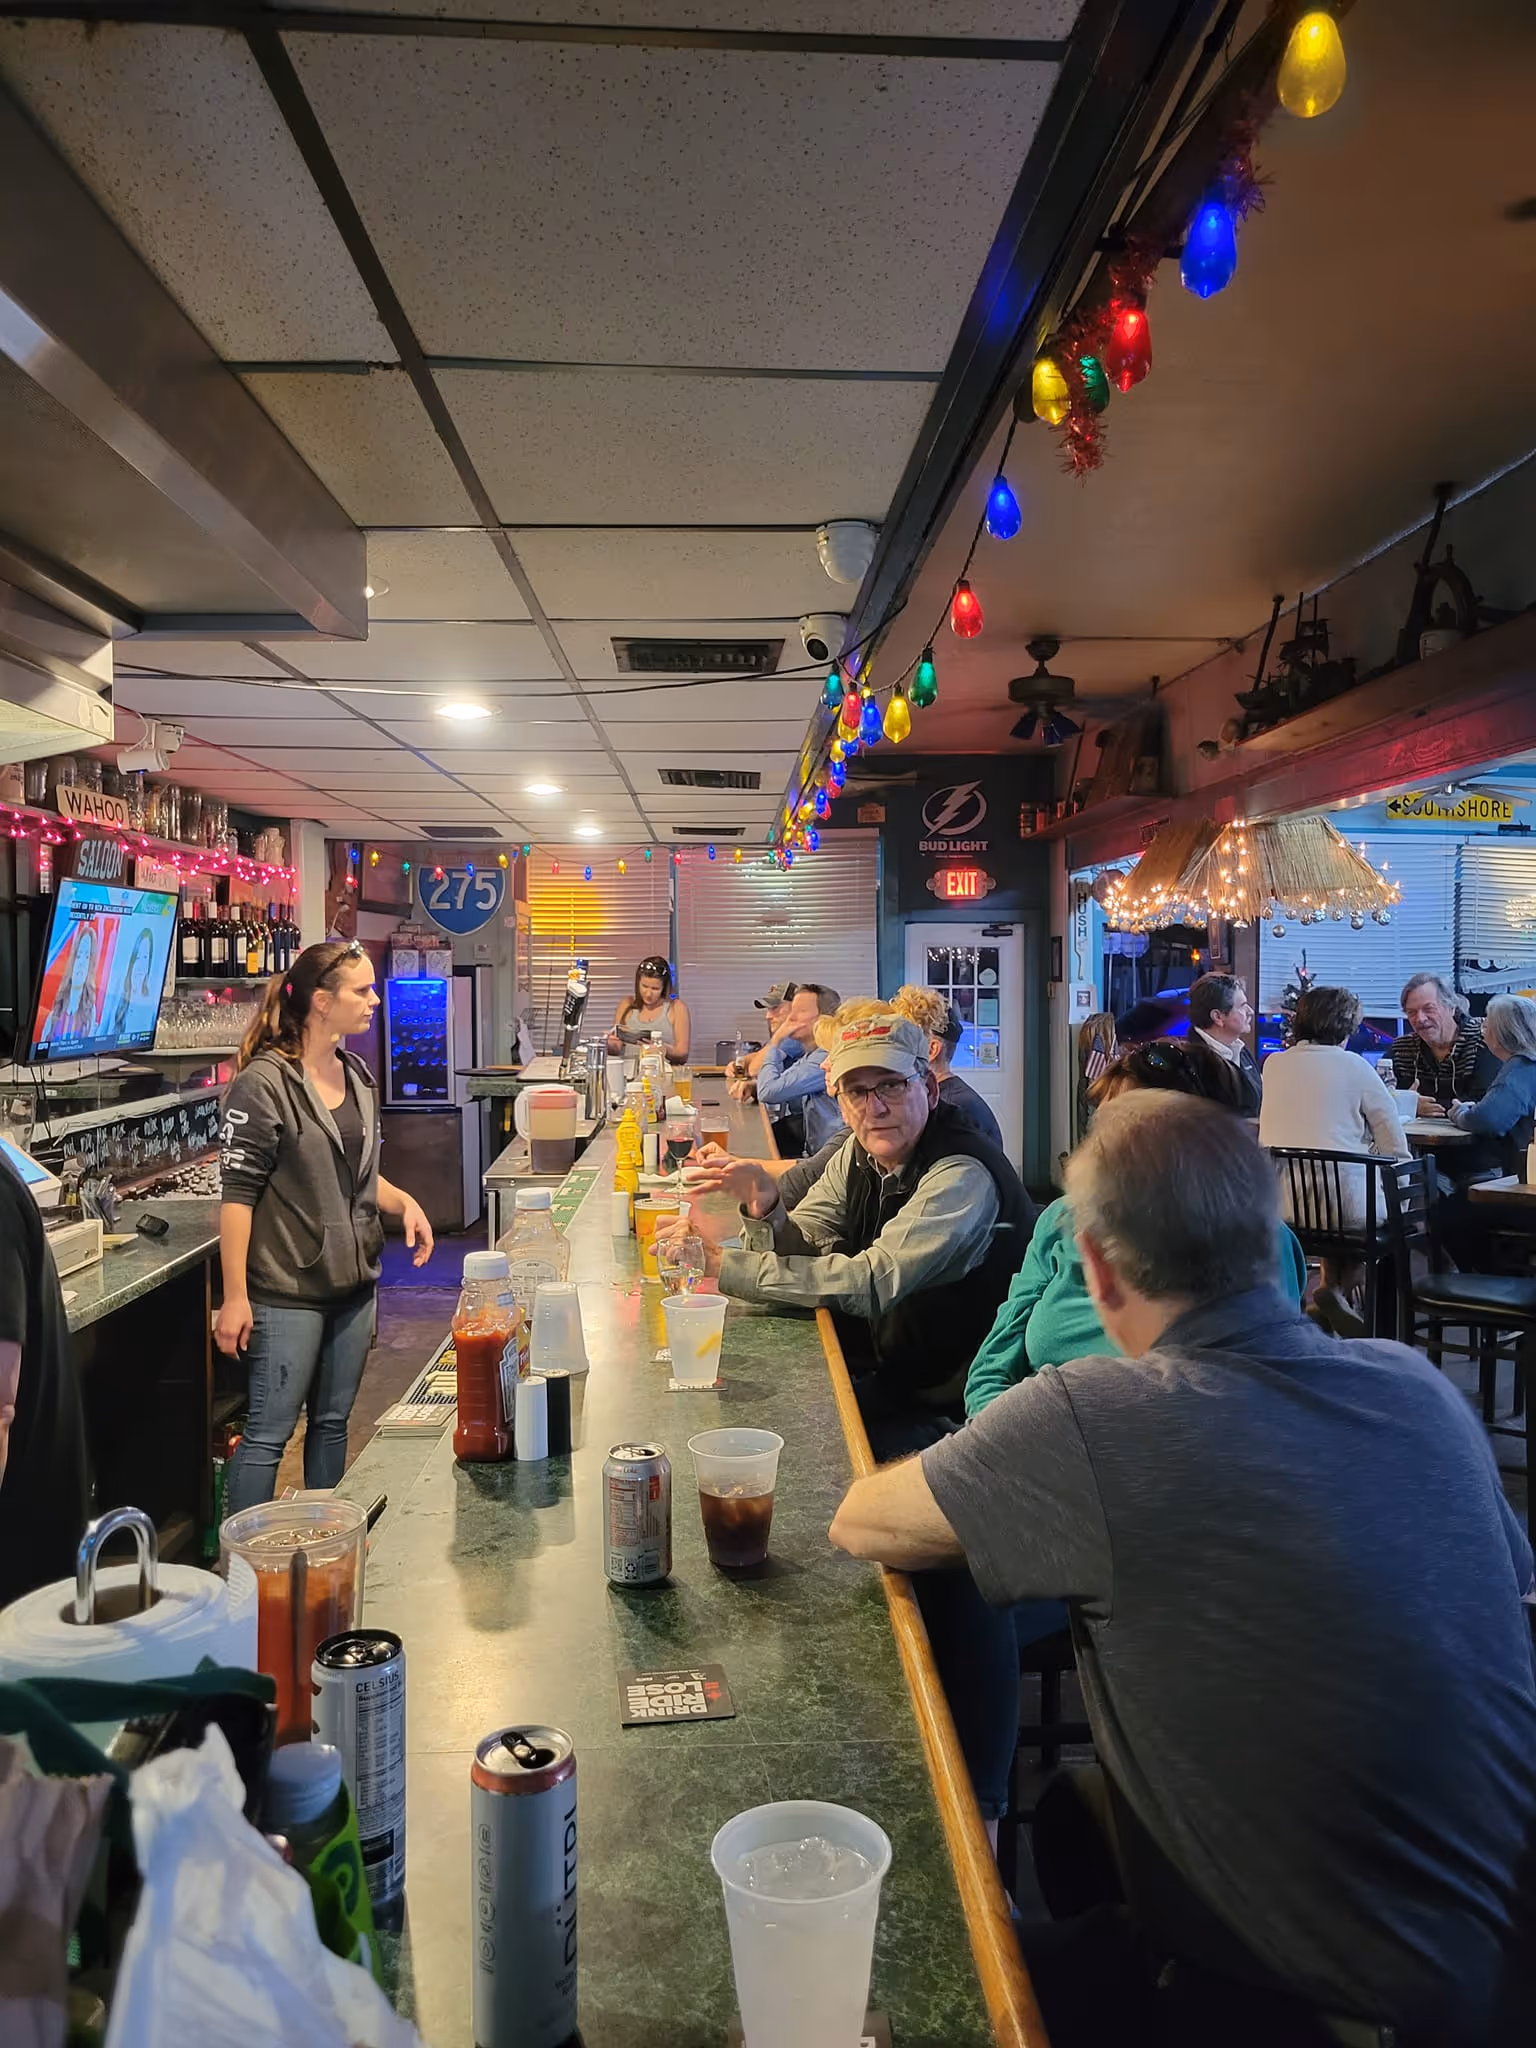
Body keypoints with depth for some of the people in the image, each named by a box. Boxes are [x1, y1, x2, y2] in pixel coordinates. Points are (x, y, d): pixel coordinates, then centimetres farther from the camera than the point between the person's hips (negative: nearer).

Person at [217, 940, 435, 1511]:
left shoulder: (357, 1076, 8)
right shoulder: (266, 1082, -15)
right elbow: (238, 1193, -15)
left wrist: (403, 1202, 0)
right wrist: (235, 1296, -16)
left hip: (353, 1284, 7)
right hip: (289, 1291, -7)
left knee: (333, 1422, 17)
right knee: (269, 1432, 1)